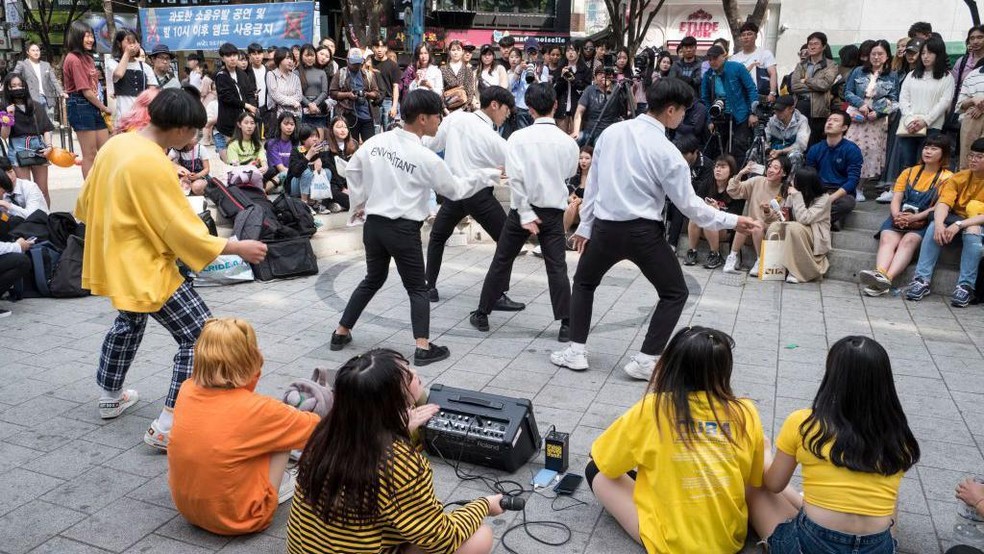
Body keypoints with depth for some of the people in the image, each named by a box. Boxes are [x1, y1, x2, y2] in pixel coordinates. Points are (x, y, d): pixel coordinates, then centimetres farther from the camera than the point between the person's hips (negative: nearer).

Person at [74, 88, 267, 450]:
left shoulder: (117, 144, 2)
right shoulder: (154, 164, -25)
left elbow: (87, 200, 15)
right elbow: (182, 229, -23)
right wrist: (237, 248, -17)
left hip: (118, 261, 10)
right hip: (145, 268, -10)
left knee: (129, 322, 33)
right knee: (200, 337, -6)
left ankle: (110, 398, 47)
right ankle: (167, 426, -7)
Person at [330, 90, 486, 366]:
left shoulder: (377, 141, 0)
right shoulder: (426, 157, -15)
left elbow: (352, 169, 13)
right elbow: (455, 190, -3)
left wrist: (358, 203, 24)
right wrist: (486, 177, 10)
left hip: (374, 223, 6)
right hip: (403, 229, -6)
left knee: (373, 279, 23)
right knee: (417, 288, 7)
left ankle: (341, 332, 30)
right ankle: (423, 347, 2)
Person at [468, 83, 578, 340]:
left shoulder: (519, 137, -10)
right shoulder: (568, 141, -4)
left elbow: (515, 178, -16)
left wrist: (526, 214, -13)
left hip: (523, 208, 0)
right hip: (553, 210, 1)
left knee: (501, 261, 12)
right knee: (557, 268, 4)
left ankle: (482, 315, 21)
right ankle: (566, 324, 1)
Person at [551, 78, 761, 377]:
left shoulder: (612, 132, 0)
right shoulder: (666, 151, -12)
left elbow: (593, 182, 6)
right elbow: (688, 204, -7)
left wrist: (585, 225, 16)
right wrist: (732, 221, 3)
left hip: (605, 226, 4)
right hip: (643, 232, -4)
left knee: (584, 283, 26)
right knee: (675, 293, 14)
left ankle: (576, 352, 21)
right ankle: (646, 361, 9)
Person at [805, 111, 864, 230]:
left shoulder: (852, 150, -2)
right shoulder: (815, 149, 10)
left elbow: (853, 181, -10)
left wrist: (831, 198, -25)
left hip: (841, 193, -3)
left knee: (848, 202, -38)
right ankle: (832, 220, -26)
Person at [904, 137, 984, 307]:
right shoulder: (959, 178, 2)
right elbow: (943, 203, -14)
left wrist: (959, 225, -33)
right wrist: (939, 223, -34)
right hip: (957, 219, 3)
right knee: (934, 227, -27)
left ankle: (966, 286, -36)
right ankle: (922, 280, -32)